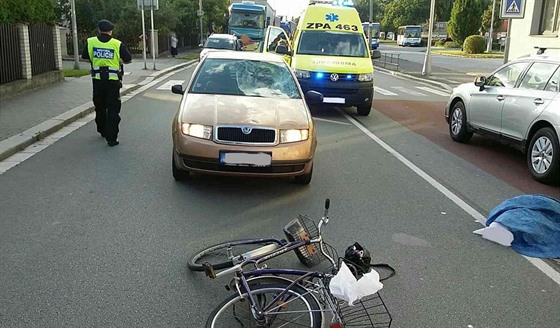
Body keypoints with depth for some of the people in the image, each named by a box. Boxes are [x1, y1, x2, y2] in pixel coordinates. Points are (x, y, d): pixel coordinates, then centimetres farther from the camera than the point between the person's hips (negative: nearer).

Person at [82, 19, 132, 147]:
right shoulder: (117, 44, -7)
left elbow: (85, 57, 12)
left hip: (97, 80, 3)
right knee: (113, 109, 1)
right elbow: (128, 59, 2)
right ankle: (112, 138, -2)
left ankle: (103, 131, 35)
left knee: (99, 107, 19)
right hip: (113, 80, -3)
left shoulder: (91, 42, 1)